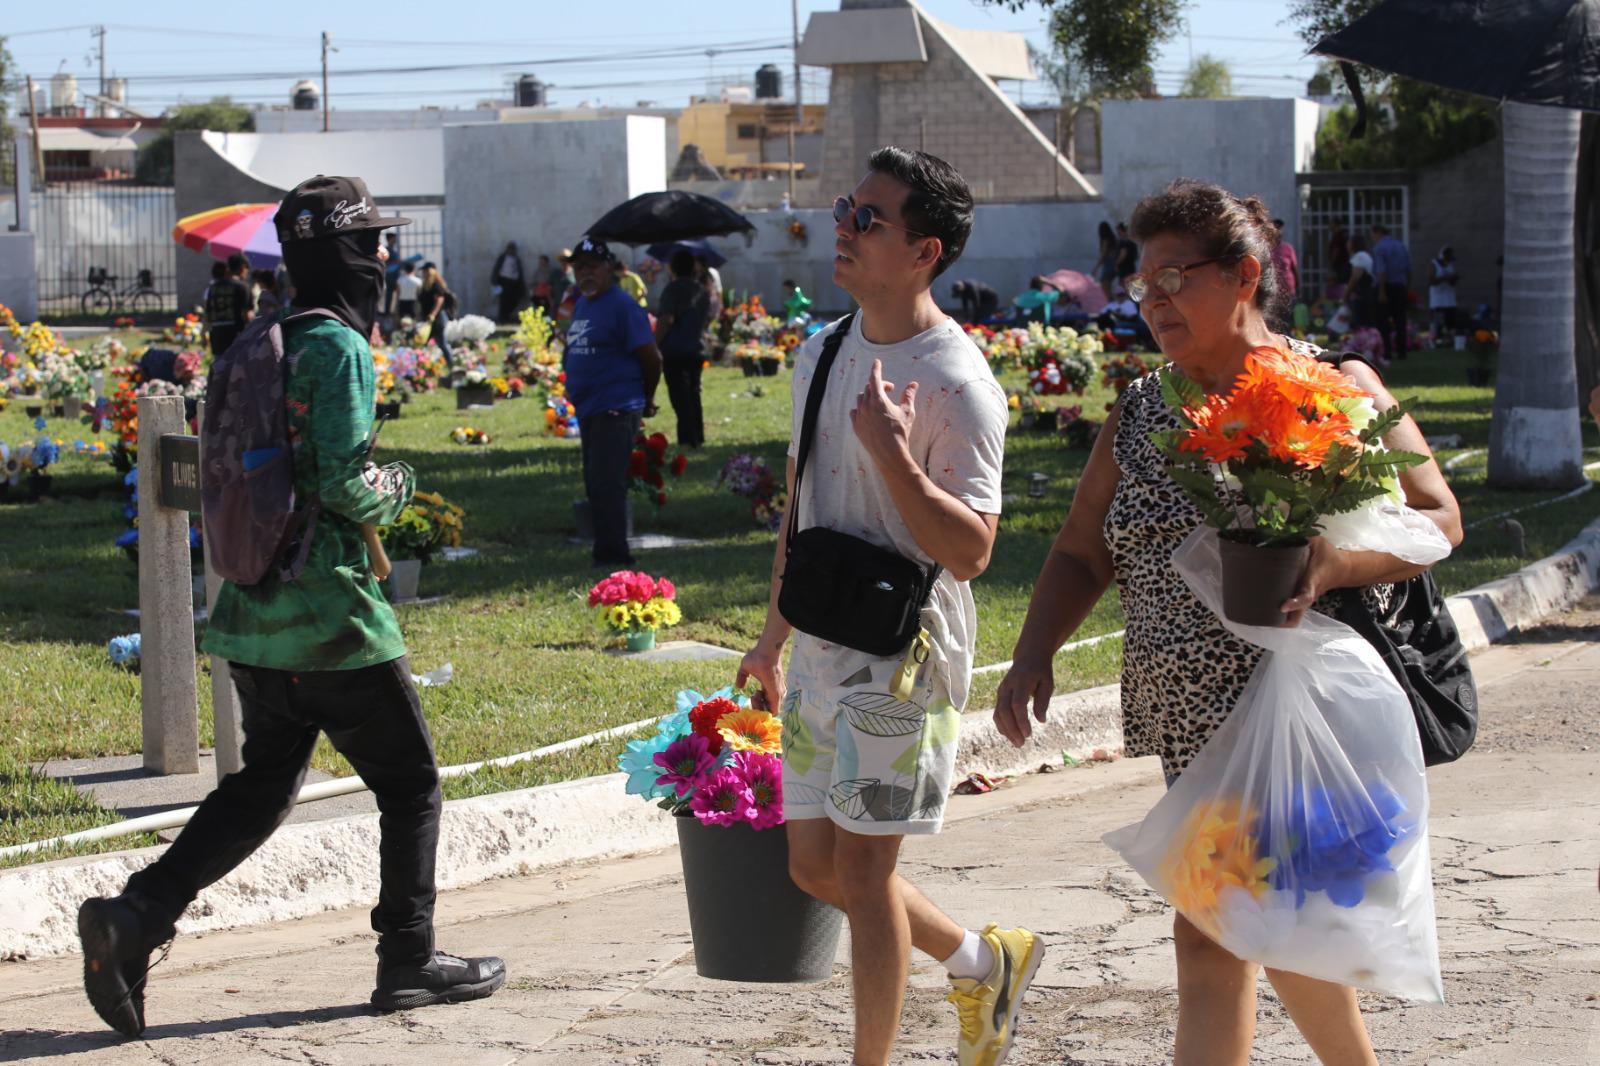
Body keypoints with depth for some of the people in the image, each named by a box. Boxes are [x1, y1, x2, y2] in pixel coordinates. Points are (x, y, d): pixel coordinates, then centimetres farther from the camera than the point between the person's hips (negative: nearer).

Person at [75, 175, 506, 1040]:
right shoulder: (337, 347, -14)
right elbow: (344, 482, -22)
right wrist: (394, 489, -1)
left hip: (251, 615, 8)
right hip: (330, 619, -8)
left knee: (262, 786, 16)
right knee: (409, 786, 8)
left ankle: (135, 916, 1)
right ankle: (410, 961, 14)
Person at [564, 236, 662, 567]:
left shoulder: (623, 306, -13)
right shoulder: (581, 304, 13)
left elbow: (651, 358, -13)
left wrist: (646, 401, -1)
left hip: (615, 412, -9)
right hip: (588, 410, 9)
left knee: (606, 485, -9)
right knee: (596, 485, 14)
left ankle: (613, 555, -3)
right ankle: (607, 553, 22)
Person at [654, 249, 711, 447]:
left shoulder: (674, 288, -11)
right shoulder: (702, 291, 13)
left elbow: (666, 319, -20)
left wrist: (655, 345, -16)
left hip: (675, 351, -7)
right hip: (698, 350, 7)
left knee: (680, 396, -7)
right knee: (693, 394, 17)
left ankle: (688, 439, -14)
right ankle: (698, 437, 20)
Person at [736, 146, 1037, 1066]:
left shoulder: (957, 383, -17)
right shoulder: (822, 353, 9)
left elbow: (970, 551, -20)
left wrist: (893, 455, -32)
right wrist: (775, 634, 23)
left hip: (904, 650, -8)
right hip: (822, 646, 8)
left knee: (862, 869, -3)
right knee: (815, 863, 14)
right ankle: (986, 962, 33)